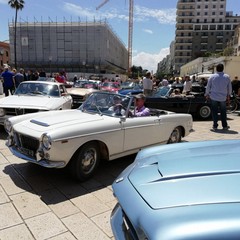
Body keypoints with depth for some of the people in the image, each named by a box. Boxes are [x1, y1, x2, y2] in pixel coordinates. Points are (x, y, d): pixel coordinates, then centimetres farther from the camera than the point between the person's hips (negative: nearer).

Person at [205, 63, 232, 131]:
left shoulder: (212, 76, -5)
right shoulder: (227, 77, -1)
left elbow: (208, 87, 1)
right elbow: (229, 87, 7)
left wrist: (207, 95, 15)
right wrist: (228, 95, 21)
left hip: (214, 97, -1)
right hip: (223, 97, 1)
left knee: (214, 112, 5)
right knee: (223, 112, 13)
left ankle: (215, 126, 6)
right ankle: (225, 126, 20)